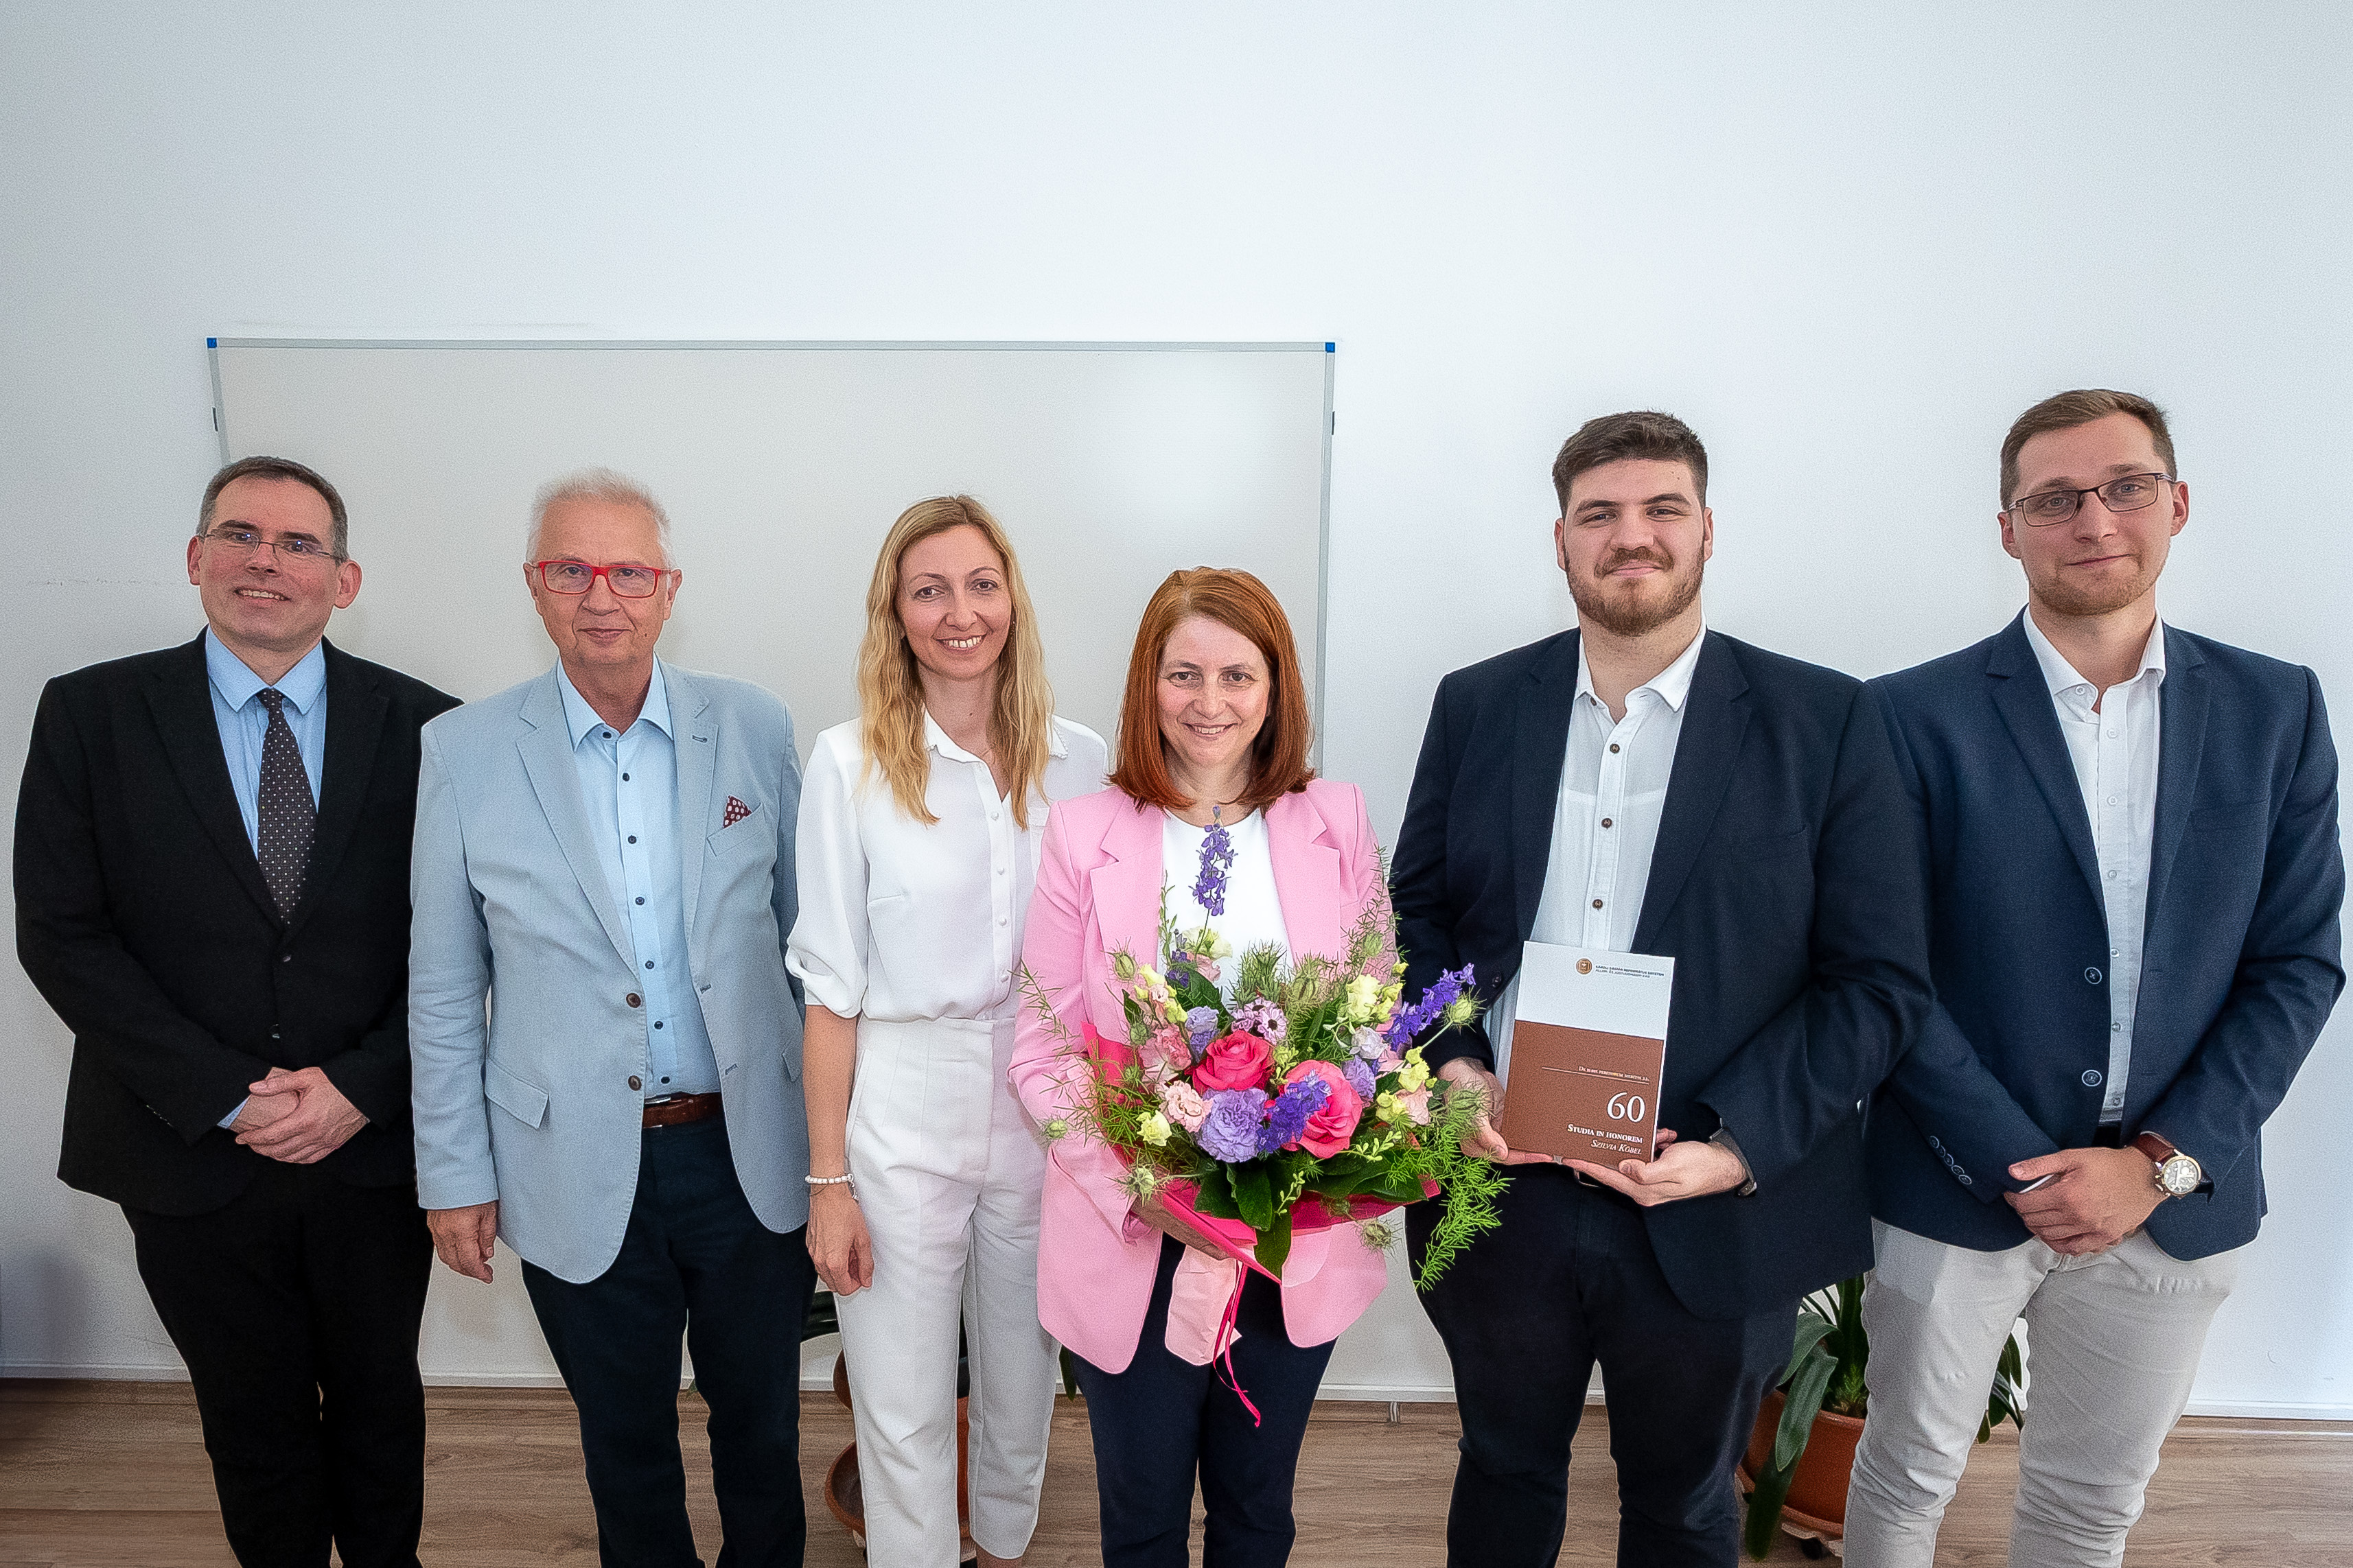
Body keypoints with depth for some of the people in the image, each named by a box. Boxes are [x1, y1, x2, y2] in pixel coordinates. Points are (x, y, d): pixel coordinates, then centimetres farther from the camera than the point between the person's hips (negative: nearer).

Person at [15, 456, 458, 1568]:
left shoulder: (421, 724, -5)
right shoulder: (89, 714, -3)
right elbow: (61, 933, -6)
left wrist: (362, 1085, -14)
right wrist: (225, 1095, -13)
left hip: (374, 1147, 0)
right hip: (192, 1152, 0)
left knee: (379, 1405, 20)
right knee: (253, 1430, 18)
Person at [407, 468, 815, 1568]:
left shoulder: (755, 727, -4)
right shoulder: (463, 751, -5)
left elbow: (804, 933, 2)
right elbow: (442, 988, 1)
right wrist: (454, 1176, 2)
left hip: (749, 1151, 1)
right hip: (577, 1172, 0)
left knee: (760, 1418, 20)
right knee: (624, 1439, 20)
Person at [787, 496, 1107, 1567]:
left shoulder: (1078, 759, -1)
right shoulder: (851, 762, -8)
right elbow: (832, 986, -6)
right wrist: (828, 1179, -6)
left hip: (1045, 1112, 3)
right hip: (903, 1112, -2)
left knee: (1022, 1384, 21)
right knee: (902, 1413, 11)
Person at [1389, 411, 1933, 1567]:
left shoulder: (1827, 722, -6)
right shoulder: (1477, 706, 1)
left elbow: (1881, 976, -7)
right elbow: (1416, 912, 6)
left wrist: (1738, 1147, -17)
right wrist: (1451, 1068, -11)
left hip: (1715, 1217, -1)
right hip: (1498, 1191, 2)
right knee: (1505, 1475, 24)